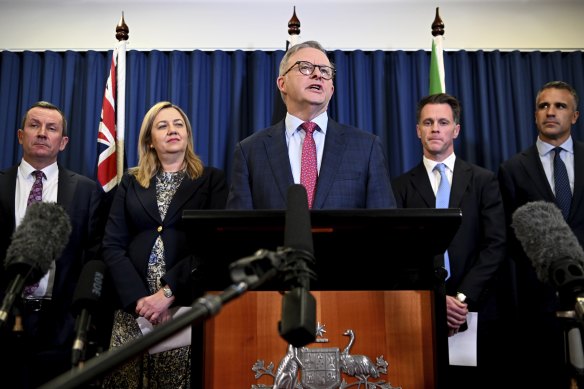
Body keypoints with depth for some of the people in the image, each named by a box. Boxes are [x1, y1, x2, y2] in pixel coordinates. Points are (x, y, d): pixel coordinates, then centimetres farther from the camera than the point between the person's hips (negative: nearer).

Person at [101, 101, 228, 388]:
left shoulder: (212, 180, 5)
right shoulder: (130, 182, 12)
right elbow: (112, 246, 5)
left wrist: (167, 293, -14)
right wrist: (139, 298, -9)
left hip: (188, 307, -2)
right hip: (134, 308, 2)